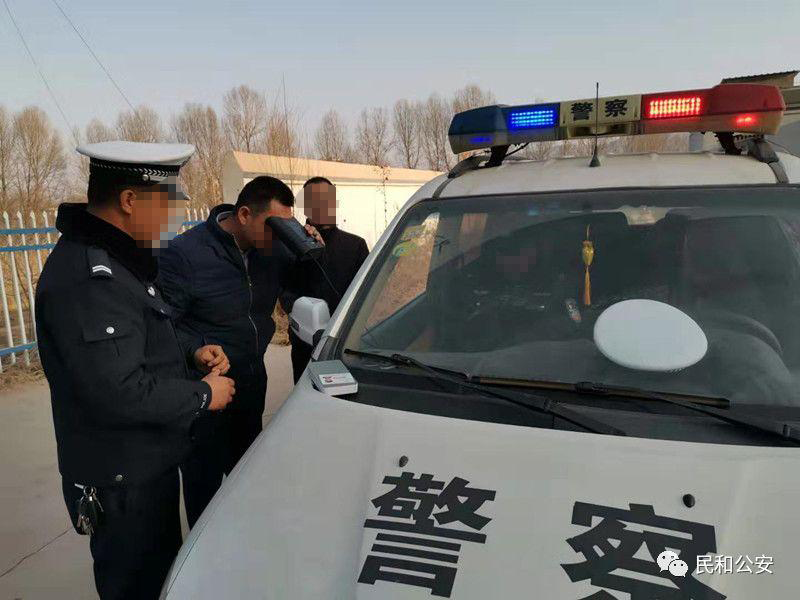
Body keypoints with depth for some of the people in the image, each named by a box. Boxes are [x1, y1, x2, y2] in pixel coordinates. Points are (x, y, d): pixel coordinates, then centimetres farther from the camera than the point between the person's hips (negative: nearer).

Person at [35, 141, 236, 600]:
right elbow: (118, 391, -31)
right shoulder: (89, 276, -27)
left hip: (149, 465, 10)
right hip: (123, 484, -10)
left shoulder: (116, 260, 9)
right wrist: (203, 395, -18)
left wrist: (190, 355, 3)